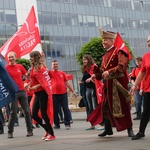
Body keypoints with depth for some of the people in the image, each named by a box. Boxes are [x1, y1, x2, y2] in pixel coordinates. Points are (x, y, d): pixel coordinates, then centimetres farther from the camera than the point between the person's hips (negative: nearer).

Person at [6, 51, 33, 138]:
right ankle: (10, 132, 9)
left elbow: (27, 75, 18)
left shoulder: (20, 66, 8)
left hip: (22, 91, 3)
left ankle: (30, 130, 12)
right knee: (13, 112, -1)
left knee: (27, 111, 4)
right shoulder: (6, 68, -2)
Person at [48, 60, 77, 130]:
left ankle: (67, 124, 5)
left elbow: (67, 82, 10)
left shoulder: (62, 73, 9)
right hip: (54, 94, -1)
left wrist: (73, 91, 7)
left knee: (66, 109, 0)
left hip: (63, 93, 1)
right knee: (55, 110, 4)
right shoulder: (50, 73, 5)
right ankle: (57, 124, 14)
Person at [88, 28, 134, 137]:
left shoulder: (118, 51, -7)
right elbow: (102, 70, 16)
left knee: (123, 106, -3)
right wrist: (96, 75, -3)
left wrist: (109, 72, -25)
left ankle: (129, 129, 8)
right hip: (108, 84, 8)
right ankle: (108, 129, 20)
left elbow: (122, 66, -19)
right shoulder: (105, 55, 17)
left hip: (119, 83, -7)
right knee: (106, 105, 9)